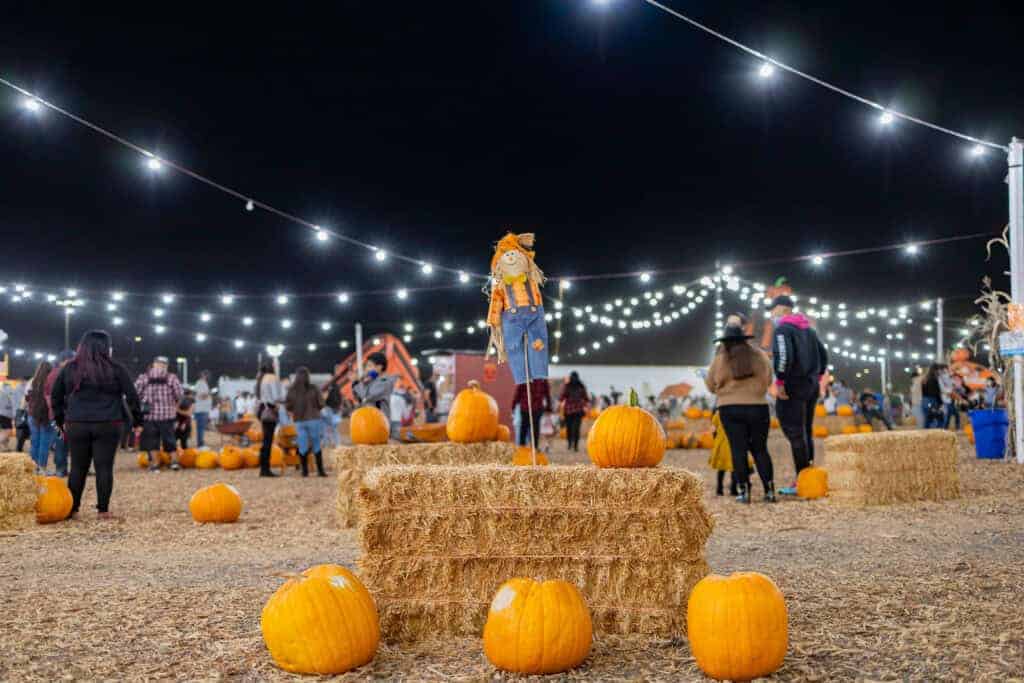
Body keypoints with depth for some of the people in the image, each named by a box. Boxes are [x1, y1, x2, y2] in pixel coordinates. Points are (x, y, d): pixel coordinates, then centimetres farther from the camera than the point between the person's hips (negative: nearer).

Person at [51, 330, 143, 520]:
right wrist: (138, 420, 8)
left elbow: (55, 396, 14)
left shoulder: (70, 368, 8)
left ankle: (71, 509, 15)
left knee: (78, 467, 11)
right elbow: (131, 396, -1)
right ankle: (103, 510, 3)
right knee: (104, 467, 2)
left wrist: (60, 420, 22)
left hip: (76, 425, 3)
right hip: (107, 425, -2)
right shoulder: (115, 368, -1)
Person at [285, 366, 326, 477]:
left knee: (302, 446, 8)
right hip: (313, 419, -2)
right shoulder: (313, 388, -8)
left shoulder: (291, 390, -3)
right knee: (316, 446, 5)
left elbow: (287, 407, -1)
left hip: (299, 421, 2)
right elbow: (321, 404, -5)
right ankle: (320, 470, 4)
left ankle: (305, 471, 7)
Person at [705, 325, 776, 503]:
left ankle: (743, 491, -2)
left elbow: (711, 385, 4)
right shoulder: (760, 356, 4)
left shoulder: (720, 359, -2)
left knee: (738, 450, 1)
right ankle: (769, 490, 7)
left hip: (730, 409, -2)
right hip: (758, 407, 2)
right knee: (760, 449, 10)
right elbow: (767, 380, 13)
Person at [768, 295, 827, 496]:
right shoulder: (808, 329, 18)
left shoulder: (782, 329, -8)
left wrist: (779, 382, -18)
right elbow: (823, 357, 21)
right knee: (806, 432, 13)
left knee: (795, 434, -7)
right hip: (811, 386, 9)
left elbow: (784, 355, -24)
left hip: (793, 387, -8)